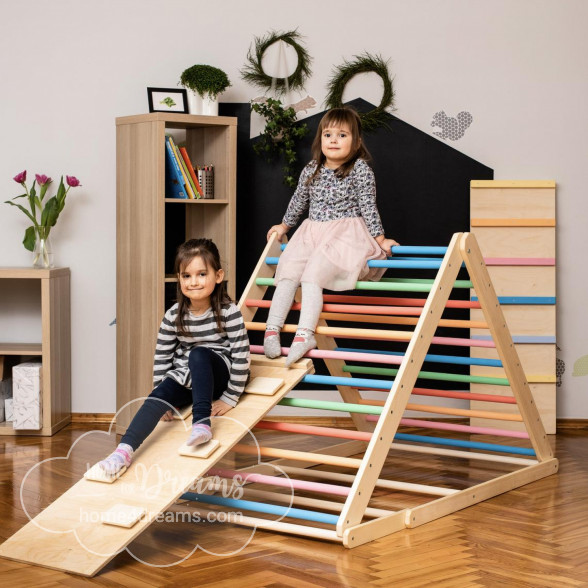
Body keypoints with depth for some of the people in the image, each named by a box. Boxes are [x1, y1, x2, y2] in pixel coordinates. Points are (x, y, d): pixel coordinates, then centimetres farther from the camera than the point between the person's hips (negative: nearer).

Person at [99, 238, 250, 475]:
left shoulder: (228, 312, -15)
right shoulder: (174, 316, -5)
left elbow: (241, 355, -14)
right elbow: (161, 357, 2)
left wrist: (230, 398, -12)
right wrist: (161, 396, 0)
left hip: (218, 374, -3)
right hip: (185, 376, 4)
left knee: (199, 354, -33)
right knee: (159, 395, -25)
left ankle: (202, 422, -36)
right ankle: (125, 449, -39)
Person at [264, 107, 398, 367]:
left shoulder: (360, 169, -5)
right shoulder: (311, 171, 10)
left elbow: (368, 206, -4)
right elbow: (299, 200, 25)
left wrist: (379, 239, -5)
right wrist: (285, 225, 36)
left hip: (346, 233, -5)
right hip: (312, 232, 6)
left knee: (312, 275, -27)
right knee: (287, 271, -17)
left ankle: (305, 333, -36)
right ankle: (272, 328, -21)